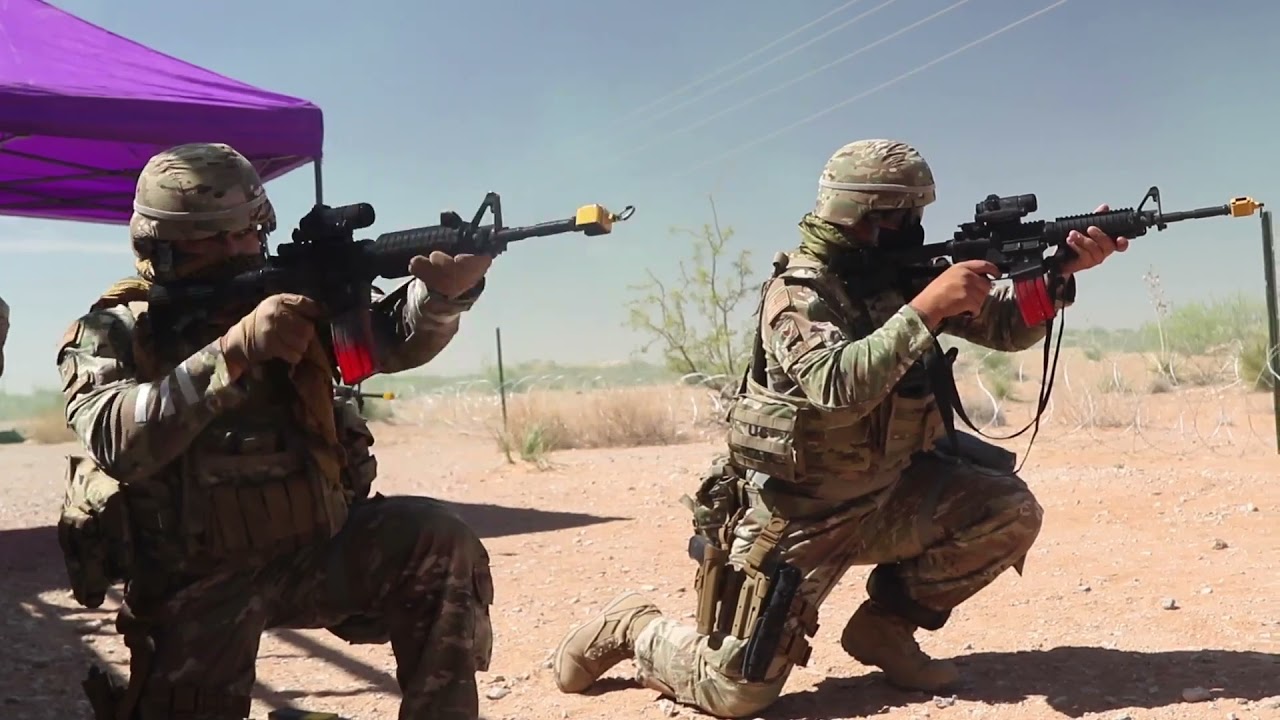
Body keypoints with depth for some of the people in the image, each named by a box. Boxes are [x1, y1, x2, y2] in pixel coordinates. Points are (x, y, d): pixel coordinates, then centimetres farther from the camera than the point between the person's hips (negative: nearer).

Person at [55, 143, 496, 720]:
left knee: (435, 542, -20)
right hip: (194, 581, -1)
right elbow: (117, 442, -25)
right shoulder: (112, 334, -6)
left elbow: (393, 336, -15)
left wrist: (443, 290, -38)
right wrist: (235, 350, -33)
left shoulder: (293, 297, 1)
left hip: (315, 550, 2)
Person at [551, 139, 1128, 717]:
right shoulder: (798, 292, -19)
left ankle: (886, 623, 8)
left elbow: (1006, 327, 4)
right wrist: (926, 310, -35)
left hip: (885, 497, 7)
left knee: (1010, 511, -8)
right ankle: (634, 628, 20)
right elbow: (838, 387, -36)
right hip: (797, 516, -7)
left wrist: (1063, 271, -12)